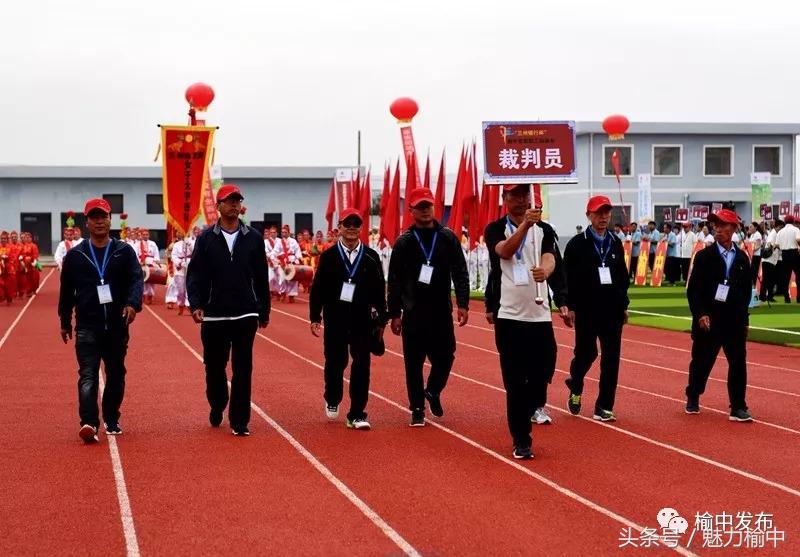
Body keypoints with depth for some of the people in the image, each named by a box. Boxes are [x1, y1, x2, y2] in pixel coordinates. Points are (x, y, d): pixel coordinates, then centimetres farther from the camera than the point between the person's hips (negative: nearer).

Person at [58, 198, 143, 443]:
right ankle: (88, 423, -23)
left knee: (116, 375, 11)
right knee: (88, 375, -13)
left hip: (117, 325, 1)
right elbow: (67, 290, 13)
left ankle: (111, 421, 26)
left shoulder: (124, 251, 4)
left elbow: (136, 279, -7)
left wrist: (133, 304, -26)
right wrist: (65, 322, 16)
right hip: (87, 326, -1)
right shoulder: (75, 255, 6)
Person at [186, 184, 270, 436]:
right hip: (214, 315, 0)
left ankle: (239, 421, 4)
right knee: (214, 367, 11)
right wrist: (195, 304, -14)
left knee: (242, 370, -1)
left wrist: (264, 311, 8)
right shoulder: (206, 238, 3)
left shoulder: (253, 238, 5)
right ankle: (217, 407, 35)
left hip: (246, 314, 0)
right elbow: (194, 274, -1)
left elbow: (261, 278, 8)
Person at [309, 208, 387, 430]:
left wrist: (381, 320, 5)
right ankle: (332, 400, 35)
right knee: (335, 362, 8)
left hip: (362, 319, 1)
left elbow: (379, 289, 5)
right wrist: (315, 317, -2)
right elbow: (317, 288, 1)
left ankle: (357, 414, 4)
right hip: (335, 319, -1)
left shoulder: (371, 257, 3)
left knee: (361, 365, -2)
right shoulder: (328, 256, 0)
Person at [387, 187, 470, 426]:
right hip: (413, 312, -1)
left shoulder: (448, 237, 4)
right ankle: (417, 409, 14)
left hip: (442, 310, 1)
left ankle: (433, 391, 32)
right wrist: (394, 313, -2)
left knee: (445, 356, 3)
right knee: (414, 363, 2)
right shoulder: (404, 242, 1)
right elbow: (395, 280, 1)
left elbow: (460, 273, 3)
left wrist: (462, 303, -6)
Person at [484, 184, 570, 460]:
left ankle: (536, 404, 39)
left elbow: (550, 259, -11)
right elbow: (505, 251, -21)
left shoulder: (544, 229, 6)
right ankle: (521, 441, 8)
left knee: (544, 367, 5)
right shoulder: (495, 229, 0)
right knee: (515, 381, 0)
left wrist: (544, 272, -35)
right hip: (509, 315, -2)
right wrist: (525, 224, -35)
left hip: (540, 313, 2)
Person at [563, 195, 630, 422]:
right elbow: (568, 278, -5)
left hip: (613, 310, 4)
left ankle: (604, 407, 8)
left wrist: (624, 305, 13)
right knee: (586, 352, 3)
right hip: (586, 310, -4)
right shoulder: (577, 244, -3)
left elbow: (623, 276, 16)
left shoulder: (616, 243, 11)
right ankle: (575, 388, 34)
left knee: (611, 358, 1)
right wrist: (571, 306, -10)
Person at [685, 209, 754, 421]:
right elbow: (693, 289, -6)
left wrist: (743, 317, 7)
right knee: (701, 363, 8)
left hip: (735, 322, 2)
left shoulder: (742, 258, 7)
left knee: (738, 364, -2)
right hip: (708, 321, -2)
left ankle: (738, 408, 3)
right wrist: (700, 314, -16)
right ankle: (692, 399, 29)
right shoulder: (704, 256, -3)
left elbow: (746, 290, 12)